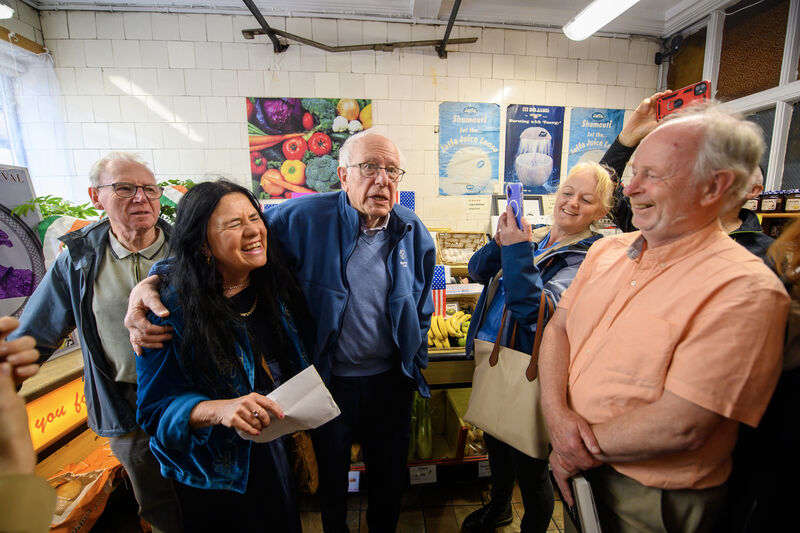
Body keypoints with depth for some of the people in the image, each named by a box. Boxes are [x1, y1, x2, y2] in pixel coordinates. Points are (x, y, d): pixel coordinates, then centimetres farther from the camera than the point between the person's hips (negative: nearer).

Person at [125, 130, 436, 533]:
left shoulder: (414, 233, -7)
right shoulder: (306, 218, -18)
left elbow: (422, 311, 5)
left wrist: (415, 361, 7)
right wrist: (156, 281, -25)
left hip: (391, 381, 3)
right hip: (329, 380, -2)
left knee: (389, 475, 26)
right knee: (331, 476, 26)